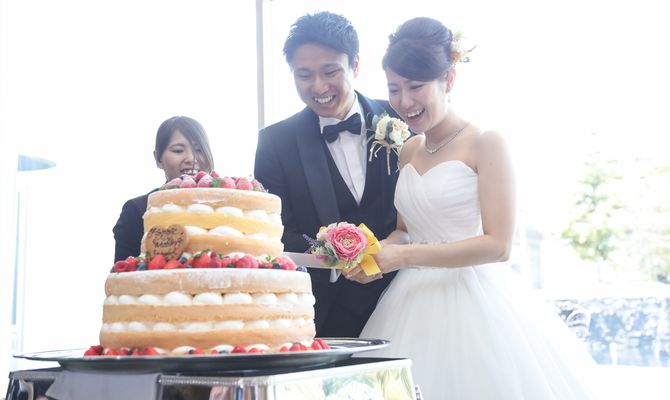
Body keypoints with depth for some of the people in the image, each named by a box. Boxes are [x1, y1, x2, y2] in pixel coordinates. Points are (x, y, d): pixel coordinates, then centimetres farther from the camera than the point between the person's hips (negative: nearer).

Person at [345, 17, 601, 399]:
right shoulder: (408, 151, 9)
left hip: (474, 303, -5)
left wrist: (405, 256, -18)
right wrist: (376, 253, -6)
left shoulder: (486, 144, -10)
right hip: (416, 306, 6)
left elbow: (498, 245, -16)